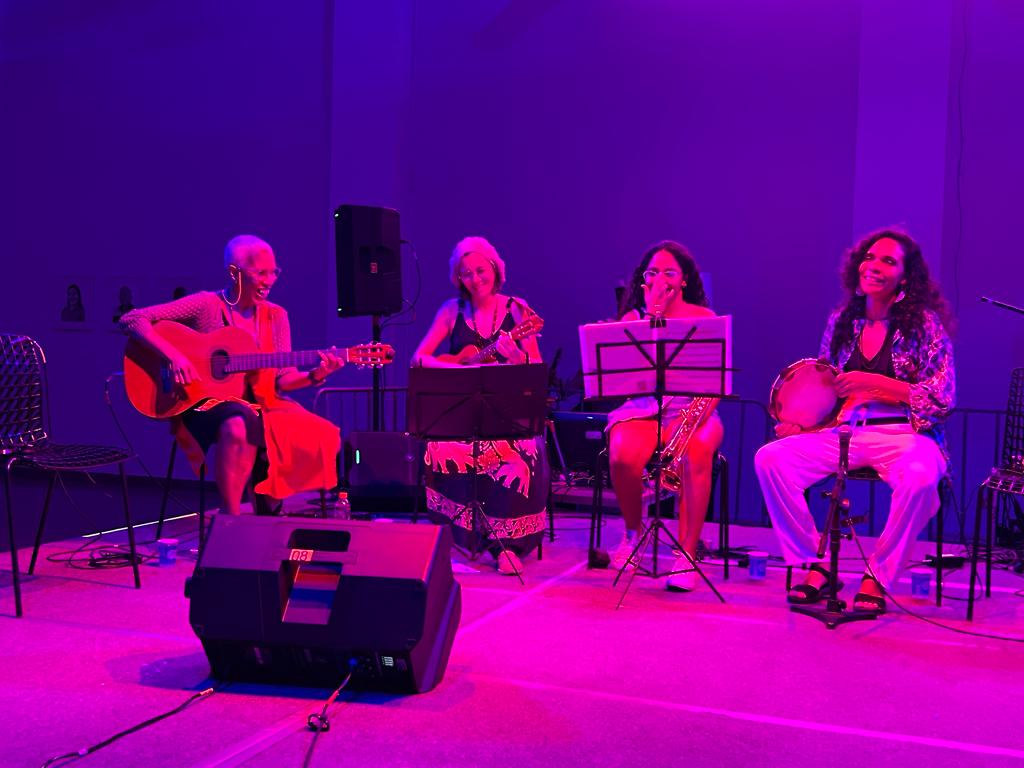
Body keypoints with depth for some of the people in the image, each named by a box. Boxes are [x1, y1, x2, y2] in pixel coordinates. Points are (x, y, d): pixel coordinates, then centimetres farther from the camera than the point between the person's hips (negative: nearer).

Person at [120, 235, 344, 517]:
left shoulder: (276, 316, 9)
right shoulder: (207, 305, -5)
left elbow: (281, 379, 6)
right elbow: (131, 319, -9)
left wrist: (314, 376, -14)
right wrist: (173, 354, -22)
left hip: (260, 406, 5)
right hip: (204, 402, -5)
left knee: (321, 436, -18)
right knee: (239, 425, -40)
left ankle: (268, 511, 1)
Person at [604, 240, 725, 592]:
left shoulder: (704, 318, 5)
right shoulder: (633, 317, 9)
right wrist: (652, 313, -10)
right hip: (642, 408, 1)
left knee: (697, 454, -36)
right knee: (622, 456, -32)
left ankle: (686, 555, -25)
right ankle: (633, 533, 1)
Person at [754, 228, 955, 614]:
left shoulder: (924, 323, -1)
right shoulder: (842, 321, 12)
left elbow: (941, 399, -7)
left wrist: (874, 383, -15)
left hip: (903, 435, -4)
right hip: (843, 432, 4)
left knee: (920, 478, -38)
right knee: (770, 459, -19)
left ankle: (877, 577, -15)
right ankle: (814, 567, -8)